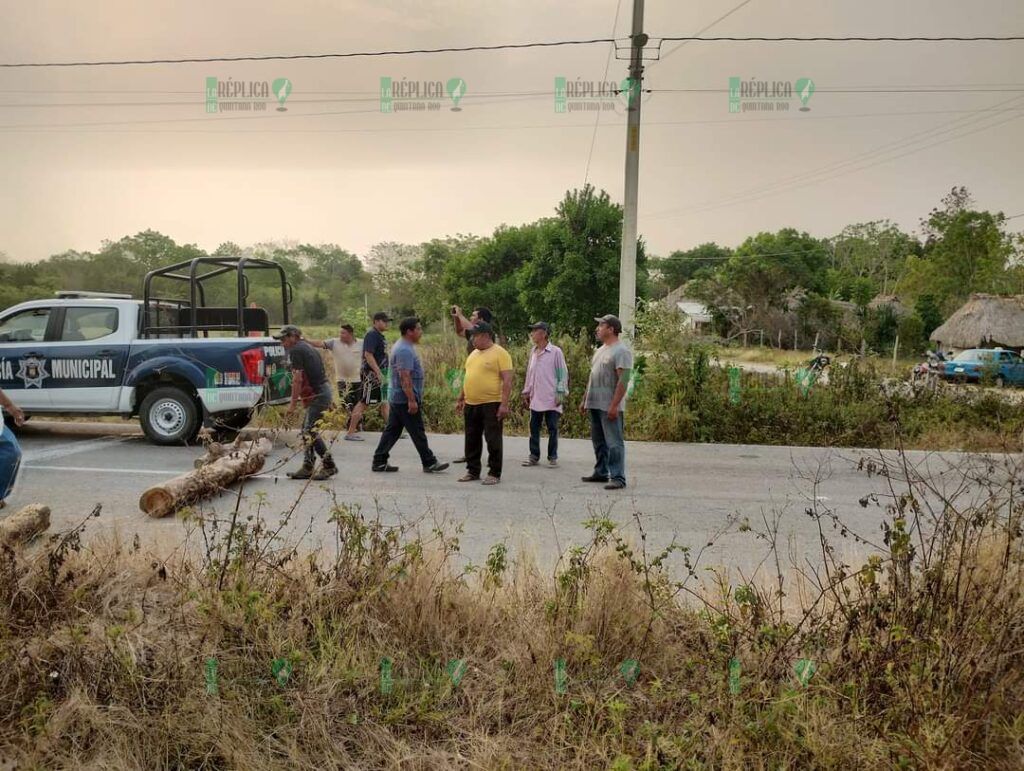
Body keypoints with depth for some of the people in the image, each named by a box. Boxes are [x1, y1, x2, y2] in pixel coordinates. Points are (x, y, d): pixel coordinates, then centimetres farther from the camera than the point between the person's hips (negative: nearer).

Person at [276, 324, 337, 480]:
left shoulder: (296, 350, -10)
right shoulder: (307, 346, 20)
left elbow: (297, 379, -14)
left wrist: (293, 403, -11)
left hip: (318, 394, -10)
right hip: (322, 391, 10)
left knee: (311, 431, -10)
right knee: (306, 430, 12)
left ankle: (329, 465, -5)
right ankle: (307, 468, 16)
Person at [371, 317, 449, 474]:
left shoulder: (403, 347, 16)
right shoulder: (405, 351, -19)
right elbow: (405, 377, -25)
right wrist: (412, 400, -26)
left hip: (396, 398, 11)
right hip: (405, 399, -11)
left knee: (392, 430, 12)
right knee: (417, 433, -1)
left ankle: (379, 462, 14)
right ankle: (429, 463, 8)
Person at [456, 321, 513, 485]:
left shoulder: (500, 353, -9)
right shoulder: (473, 354, 15)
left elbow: (507, 380, -13)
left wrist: (504, 404, -19)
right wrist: (460, 399, 20)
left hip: (491, 404, -8)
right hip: (471, 404, 8)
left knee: (493, 440, -1)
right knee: (472, 440, 13)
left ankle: (494, 474, 8)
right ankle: (473, 471, 24)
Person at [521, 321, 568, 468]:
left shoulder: (555, 352, -7)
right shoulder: (533, 352, 10)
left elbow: (563, 373, -6)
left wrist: (560, 393, -12)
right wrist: (526, 392, 14)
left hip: (551, 399, -6)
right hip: (535, 399, 6)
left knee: (552, 429, 2)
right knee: (534, 428, 8)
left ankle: (552, 457, 11)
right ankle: (534, 456, 16)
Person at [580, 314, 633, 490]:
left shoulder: (621, 351, -12)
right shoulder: (600, 350, 18)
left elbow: (623, 380, -19)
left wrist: (614, 405, -24)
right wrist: (585, 400, 21)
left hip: (609, 407, -9)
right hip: (595, 404, 9)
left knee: (614, 442, -7)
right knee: (598, 442, 15)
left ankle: (618, 478, -4)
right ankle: (601, 473, 25)